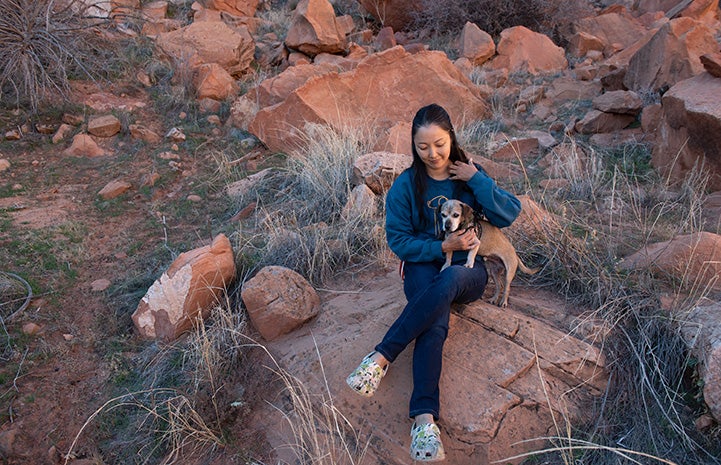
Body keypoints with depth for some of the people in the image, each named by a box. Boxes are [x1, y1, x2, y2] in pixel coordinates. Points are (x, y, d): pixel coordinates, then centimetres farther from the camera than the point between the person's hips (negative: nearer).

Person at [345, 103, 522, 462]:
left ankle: (381, 357, -33)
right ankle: (424, 417, -40)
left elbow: (508, 215, -6)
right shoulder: (405, 186, 0)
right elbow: (398, 240, -2)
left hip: (469, 271, 1)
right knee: (434, 326, -33)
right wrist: (443, 246, -14)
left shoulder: (470, 175, 4)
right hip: (424, 267, 0)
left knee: (448, 279, -38)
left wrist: (476, 179, -15)